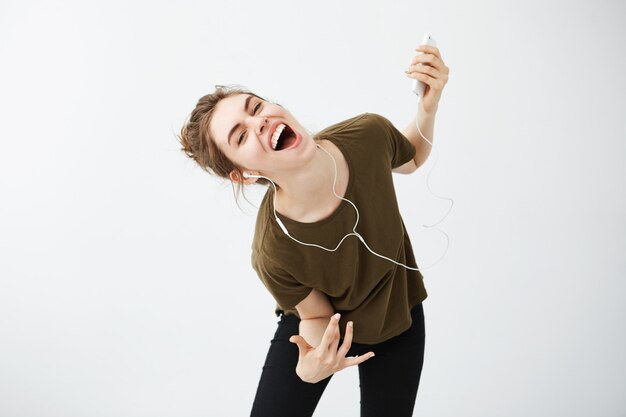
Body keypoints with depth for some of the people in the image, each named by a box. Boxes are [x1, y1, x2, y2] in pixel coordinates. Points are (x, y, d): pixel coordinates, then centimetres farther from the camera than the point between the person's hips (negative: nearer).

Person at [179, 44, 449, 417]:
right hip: (327, 327, -2)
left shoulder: (369, 134, -28)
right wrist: (309, 367, -38)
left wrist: (430, 103, -21)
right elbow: (317, 316, -16)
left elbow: (412, 160, -2)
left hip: (397, 317, 3)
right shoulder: (273, 255, -36)